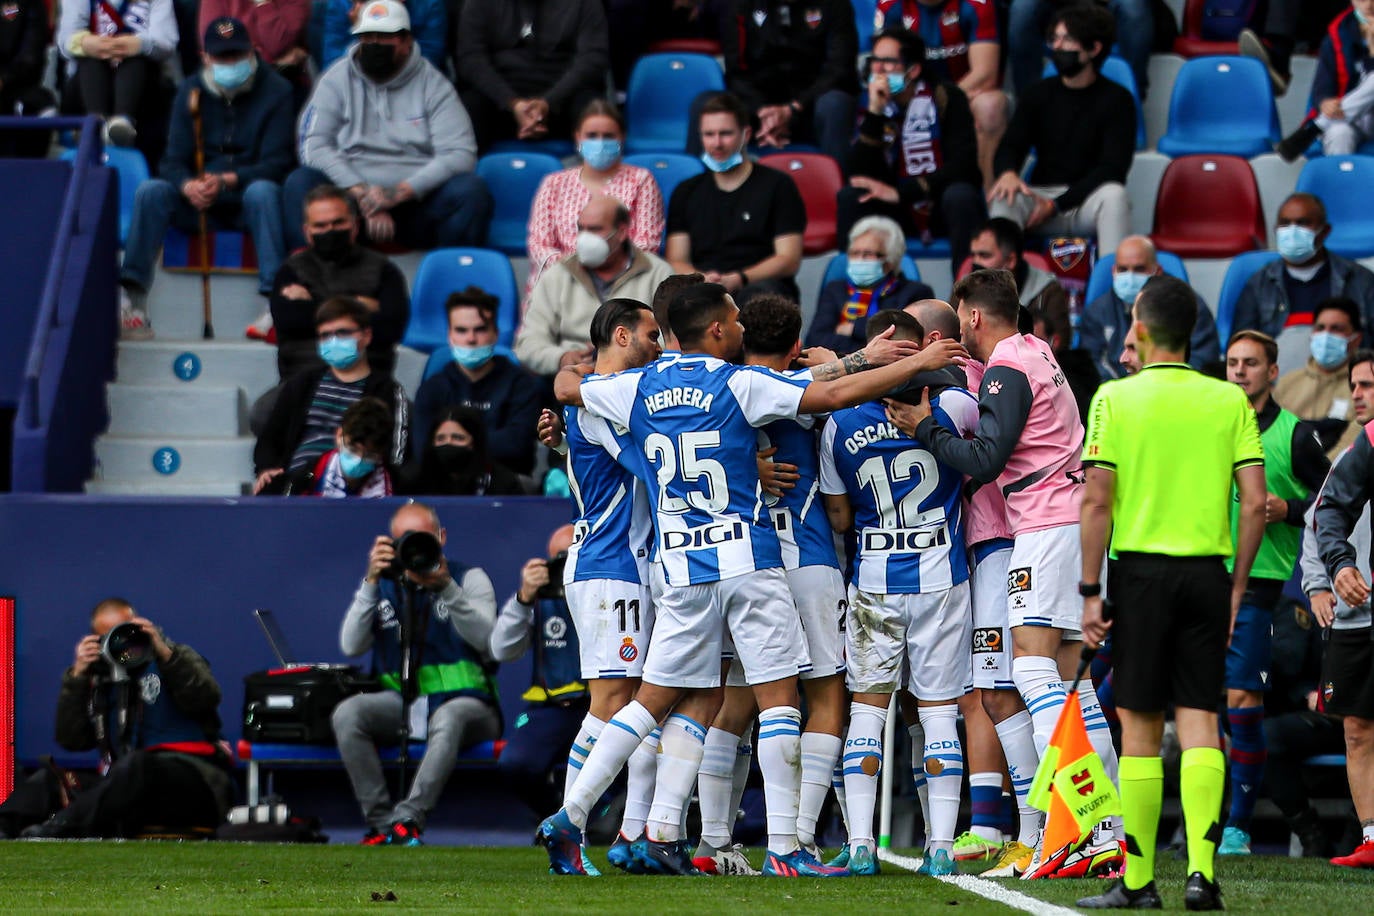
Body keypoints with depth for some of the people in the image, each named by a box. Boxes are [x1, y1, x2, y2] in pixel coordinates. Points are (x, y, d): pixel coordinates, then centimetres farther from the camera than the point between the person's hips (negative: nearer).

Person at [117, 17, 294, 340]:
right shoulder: (191, 92, 6)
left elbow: (276, 162, -12)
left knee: (263, 191, -36)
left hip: (249, 203, -3)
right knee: (151, 191, -23)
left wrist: (228, 180, -29)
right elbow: (173, 160, 0)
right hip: (199, 204, 3)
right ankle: (131, 297, -30)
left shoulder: (275, 91, -3)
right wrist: (188, 186, -25)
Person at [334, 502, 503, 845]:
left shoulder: (469, 579, 5)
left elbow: (486, 640, -13)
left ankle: (407, 820, -42)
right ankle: (381, 822, -26)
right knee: (346, 714, -25)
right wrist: (371, 582, -11)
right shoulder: (383, 586, 12)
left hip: (464, 702, -3)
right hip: (401, 702, 3)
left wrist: (445, 587, -23)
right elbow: (351, 646, -2)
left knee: (448, 718, -39)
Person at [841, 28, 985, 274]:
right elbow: (858, 175, -11)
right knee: (849, 196, -20)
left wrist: (901, 192, -22)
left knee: (960, 195, -35)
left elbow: (963, 165, -17)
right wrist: (874, 113, -21)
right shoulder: (873, 106, -1)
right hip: (903, 215, 3)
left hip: (945, 208, -3)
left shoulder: (946, 97, -10)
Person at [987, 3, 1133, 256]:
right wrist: (1007, 173, -24)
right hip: (1041, 195, 3)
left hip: (1089, 199, -3)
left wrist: (1056, 205, -17)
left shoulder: (1117, 100, 0)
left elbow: (1112, 169, -9)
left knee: (1114, 195, -36)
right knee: (1004, 196, -29)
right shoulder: (1038, 93, 11)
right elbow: (1010, 147, 4)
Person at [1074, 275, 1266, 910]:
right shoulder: (1229, 401, 4)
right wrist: (1237, 586, 7)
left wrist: (1090, 590, -2)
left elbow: (1097, 501, -7)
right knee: (1199, 722, 2)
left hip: (1140, 567, -2)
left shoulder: (1116, 398, -2)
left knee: (1140, 727, 3)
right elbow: (1255, 502, -1)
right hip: (1208, 572, 2)